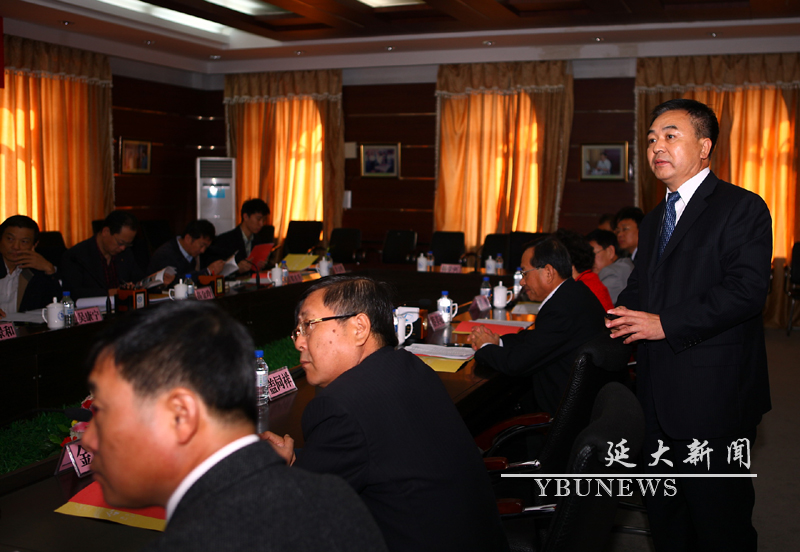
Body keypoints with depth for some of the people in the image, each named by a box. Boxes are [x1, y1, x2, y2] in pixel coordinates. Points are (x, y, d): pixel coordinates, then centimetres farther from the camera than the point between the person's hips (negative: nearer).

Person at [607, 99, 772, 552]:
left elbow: (747, 289, -19)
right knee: (665, 514, 18)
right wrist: (627, 316, 1)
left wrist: (666, 324, -20)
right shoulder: (654, 220, 18)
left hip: (714, 398, -8)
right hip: (661, 396, 8)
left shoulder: (742, 208, -8)